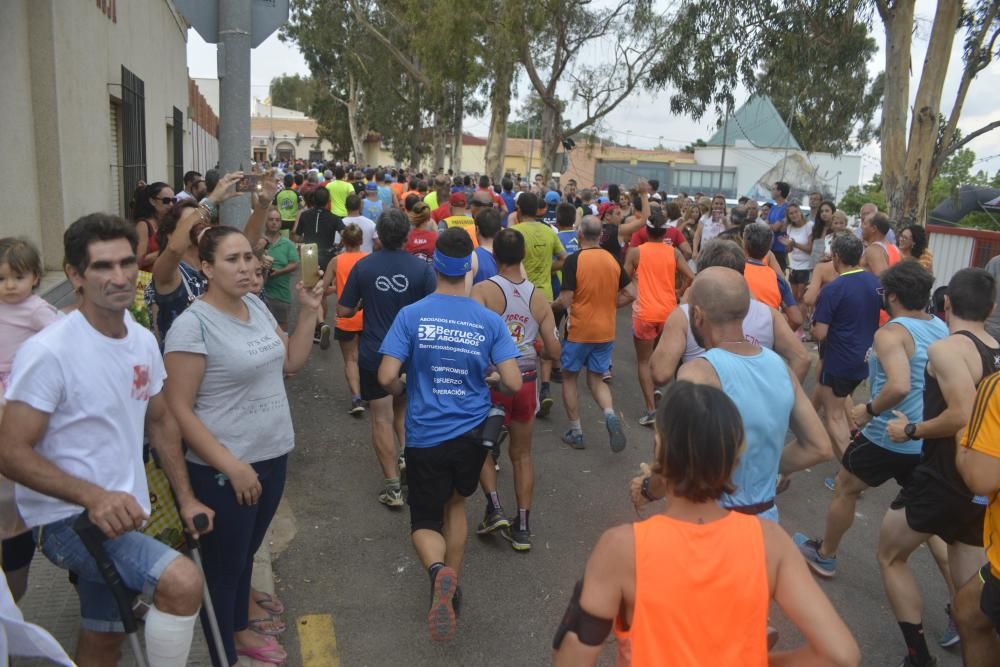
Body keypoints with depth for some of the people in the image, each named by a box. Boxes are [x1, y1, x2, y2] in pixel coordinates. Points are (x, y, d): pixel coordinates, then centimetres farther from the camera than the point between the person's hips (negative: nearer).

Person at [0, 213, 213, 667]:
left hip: (120, 515, 8)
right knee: (182, 581, -29)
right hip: (66, 518, -7)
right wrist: (92, 497, -33)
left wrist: (185, 498, 6)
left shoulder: (144, 341, 2)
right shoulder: (48, 352, -20)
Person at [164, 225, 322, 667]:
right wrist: (232, 466, -21)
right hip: (224, 470, -7)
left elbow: (291, 362, 14)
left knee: (246, 552, 24)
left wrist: (308, 312, 2)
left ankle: (239, 630, 45)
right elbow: (178, 409, -19)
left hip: (273, 456, 7)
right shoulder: (192, 324, -19)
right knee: (223, 565, 11)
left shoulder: (256, 305, 4)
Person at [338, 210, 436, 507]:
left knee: (382, 418, 5)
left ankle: (392, 484, 7)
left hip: (374, 354, -1)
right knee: (402, 408, 26)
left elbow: (344, 310, -4)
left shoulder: (363, 266, -9)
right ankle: (409, 454, 10)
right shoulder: (422, 268, -10)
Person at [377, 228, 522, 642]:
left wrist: (403, 391, 8)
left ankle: (438, 571, -19)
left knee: (425, 521, 13)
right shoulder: (490, 321, -7)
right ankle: (451, 588, 32)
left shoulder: (411, 315, -10)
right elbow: (513, 383, -10)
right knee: (455, 503, 28)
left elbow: (386, 378, -14)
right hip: (471, 433, 2)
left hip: (424, 436, -2)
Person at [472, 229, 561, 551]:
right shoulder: (539, 297, 1)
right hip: (526, 380, 3)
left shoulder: (484, 290, -11)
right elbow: (554, 351, 2)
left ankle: (494, 508, 6)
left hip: (492, 379, -3)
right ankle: (522, 527, 20)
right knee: (521, 454, 17)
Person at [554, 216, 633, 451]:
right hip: (606, 331, 4)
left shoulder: (573, 260, -14)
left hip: (578, 330, -4)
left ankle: (575, 432, 17)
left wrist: (550, 305, 3)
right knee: (596, 379, 16)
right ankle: (610, 414, -11)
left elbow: (565, 301, -17)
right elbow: (629, 295, 6)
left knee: (569, 377, 14)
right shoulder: (613, 260, 2)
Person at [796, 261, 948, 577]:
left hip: (887, 438, -6)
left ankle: (824, 556, 33)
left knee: (845, 490, 16)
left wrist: (870, 409, -18)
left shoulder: (890, 333, -20)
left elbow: (900, 386, -34)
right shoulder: (943, 329, 5)